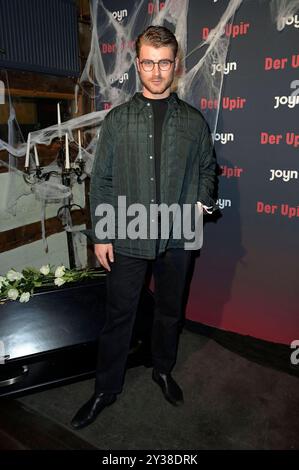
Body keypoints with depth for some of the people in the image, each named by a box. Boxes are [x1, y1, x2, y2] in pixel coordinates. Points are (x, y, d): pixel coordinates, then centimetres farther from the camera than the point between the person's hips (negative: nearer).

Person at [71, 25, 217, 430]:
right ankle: (106, 388, 29)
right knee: (119, 315, 9)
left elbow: (208, 168, 14)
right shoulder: (118, 119, 1)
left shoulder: (193, 120, 4)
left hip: (176, 237, 2)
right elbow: (101, 180, 0)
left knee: (170, 310, 17)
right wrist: (101, 234, -4)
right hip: (127, 238, -1)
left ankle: (164, 371, 42)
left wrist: (203, 199, -7)